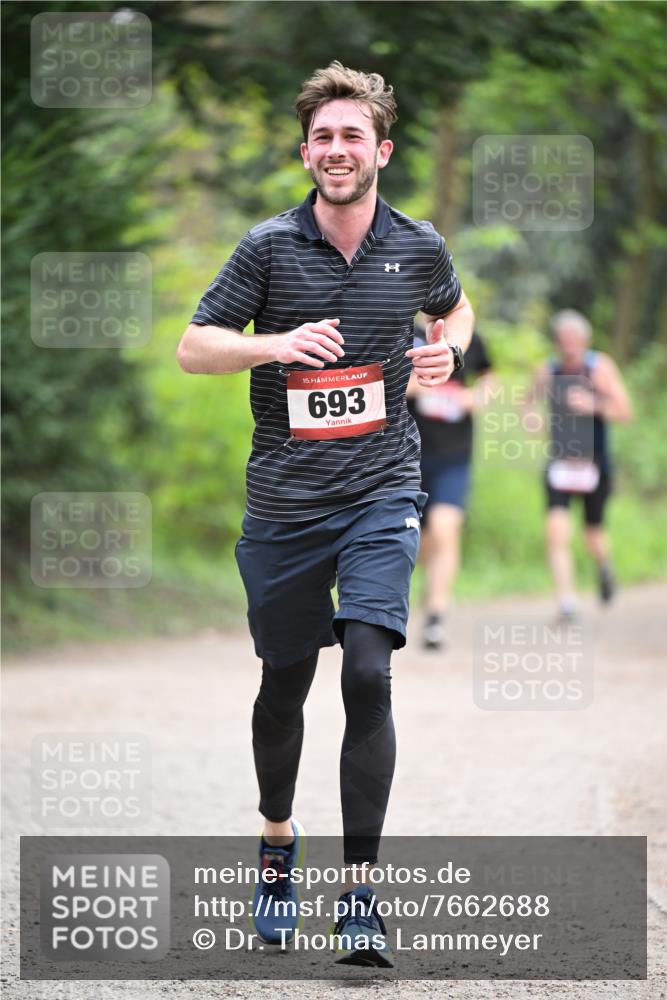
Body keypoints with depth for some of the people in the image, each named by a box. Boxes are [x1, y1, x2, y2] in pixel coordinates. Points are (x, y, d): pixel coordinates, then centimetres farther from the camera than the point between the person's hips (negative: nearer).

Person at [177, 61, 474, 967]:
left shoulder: (419, 247, 2)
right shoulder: (269, 246, -4)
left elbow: (454, 309, 24)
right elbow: (194, 347, -2)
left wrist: (447, 351, 1)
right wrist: (276, 344, -20)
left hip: (380, 492, 0)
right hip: (284, 499, 0)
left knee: (368, 675, -15)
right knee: (285, 685, 11)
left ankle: (361, 892, -13)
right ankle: (278, 837, 38)